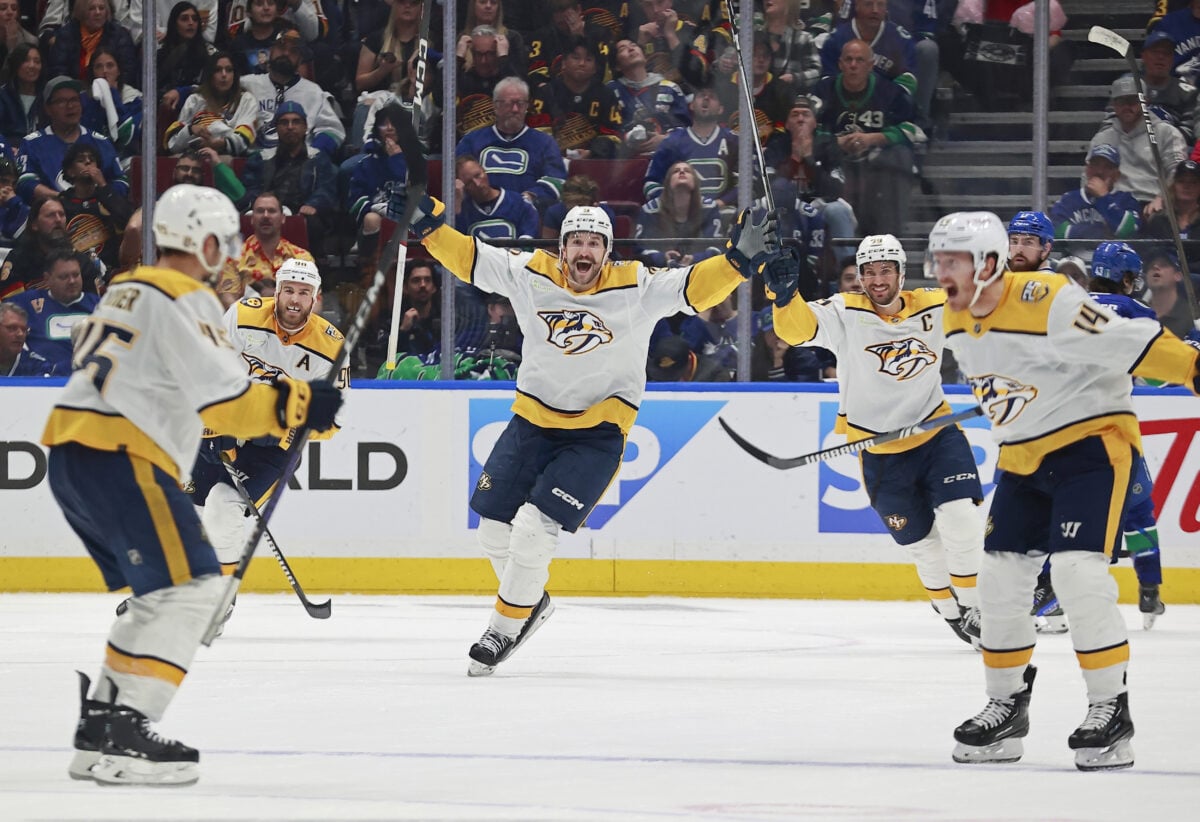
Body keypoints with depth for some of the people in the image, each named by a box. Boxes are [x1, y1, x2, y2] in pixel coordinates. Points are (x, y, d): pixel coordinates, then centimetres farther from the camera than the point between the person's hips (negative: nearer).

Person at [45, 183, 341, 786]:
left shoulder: (128, 290, 22)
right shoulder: (183, 300, -9)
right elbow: (223, 400, -17)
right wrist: (294, 404, -14)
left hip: (71, 455, 10)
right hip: (117, 459, -10)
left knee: (159, 593, 18)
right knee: (189, 585, -14)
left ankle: (101, 721, 16)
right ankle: (122, 736, -23)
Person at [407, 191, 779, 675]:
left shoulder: (636, 287, -10)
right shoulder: (530, 274, -3)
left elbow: (695, 287, -16)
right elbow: (468, 258, -2)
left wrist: (740, 259, -31)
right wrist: (428, 224, -14)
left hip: (598, 432, -4)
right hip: (533, 421, 4)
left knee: (534, 528, -15)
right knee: (494, 526, 7)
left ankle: (505, 628, 2)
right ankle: (530, 601, 34)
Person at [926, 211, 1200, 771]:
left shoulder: (1045, 303, -25)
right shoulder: (957, 321, 0)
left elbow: (1128, 343, -27)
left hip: (1093, 441, -8)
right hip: (1024, 457, 8)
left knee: (1077, 572, -20)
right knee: (1000, 579, 5)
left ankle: (1110, 709, -12)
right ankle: (1007, 708, 20)